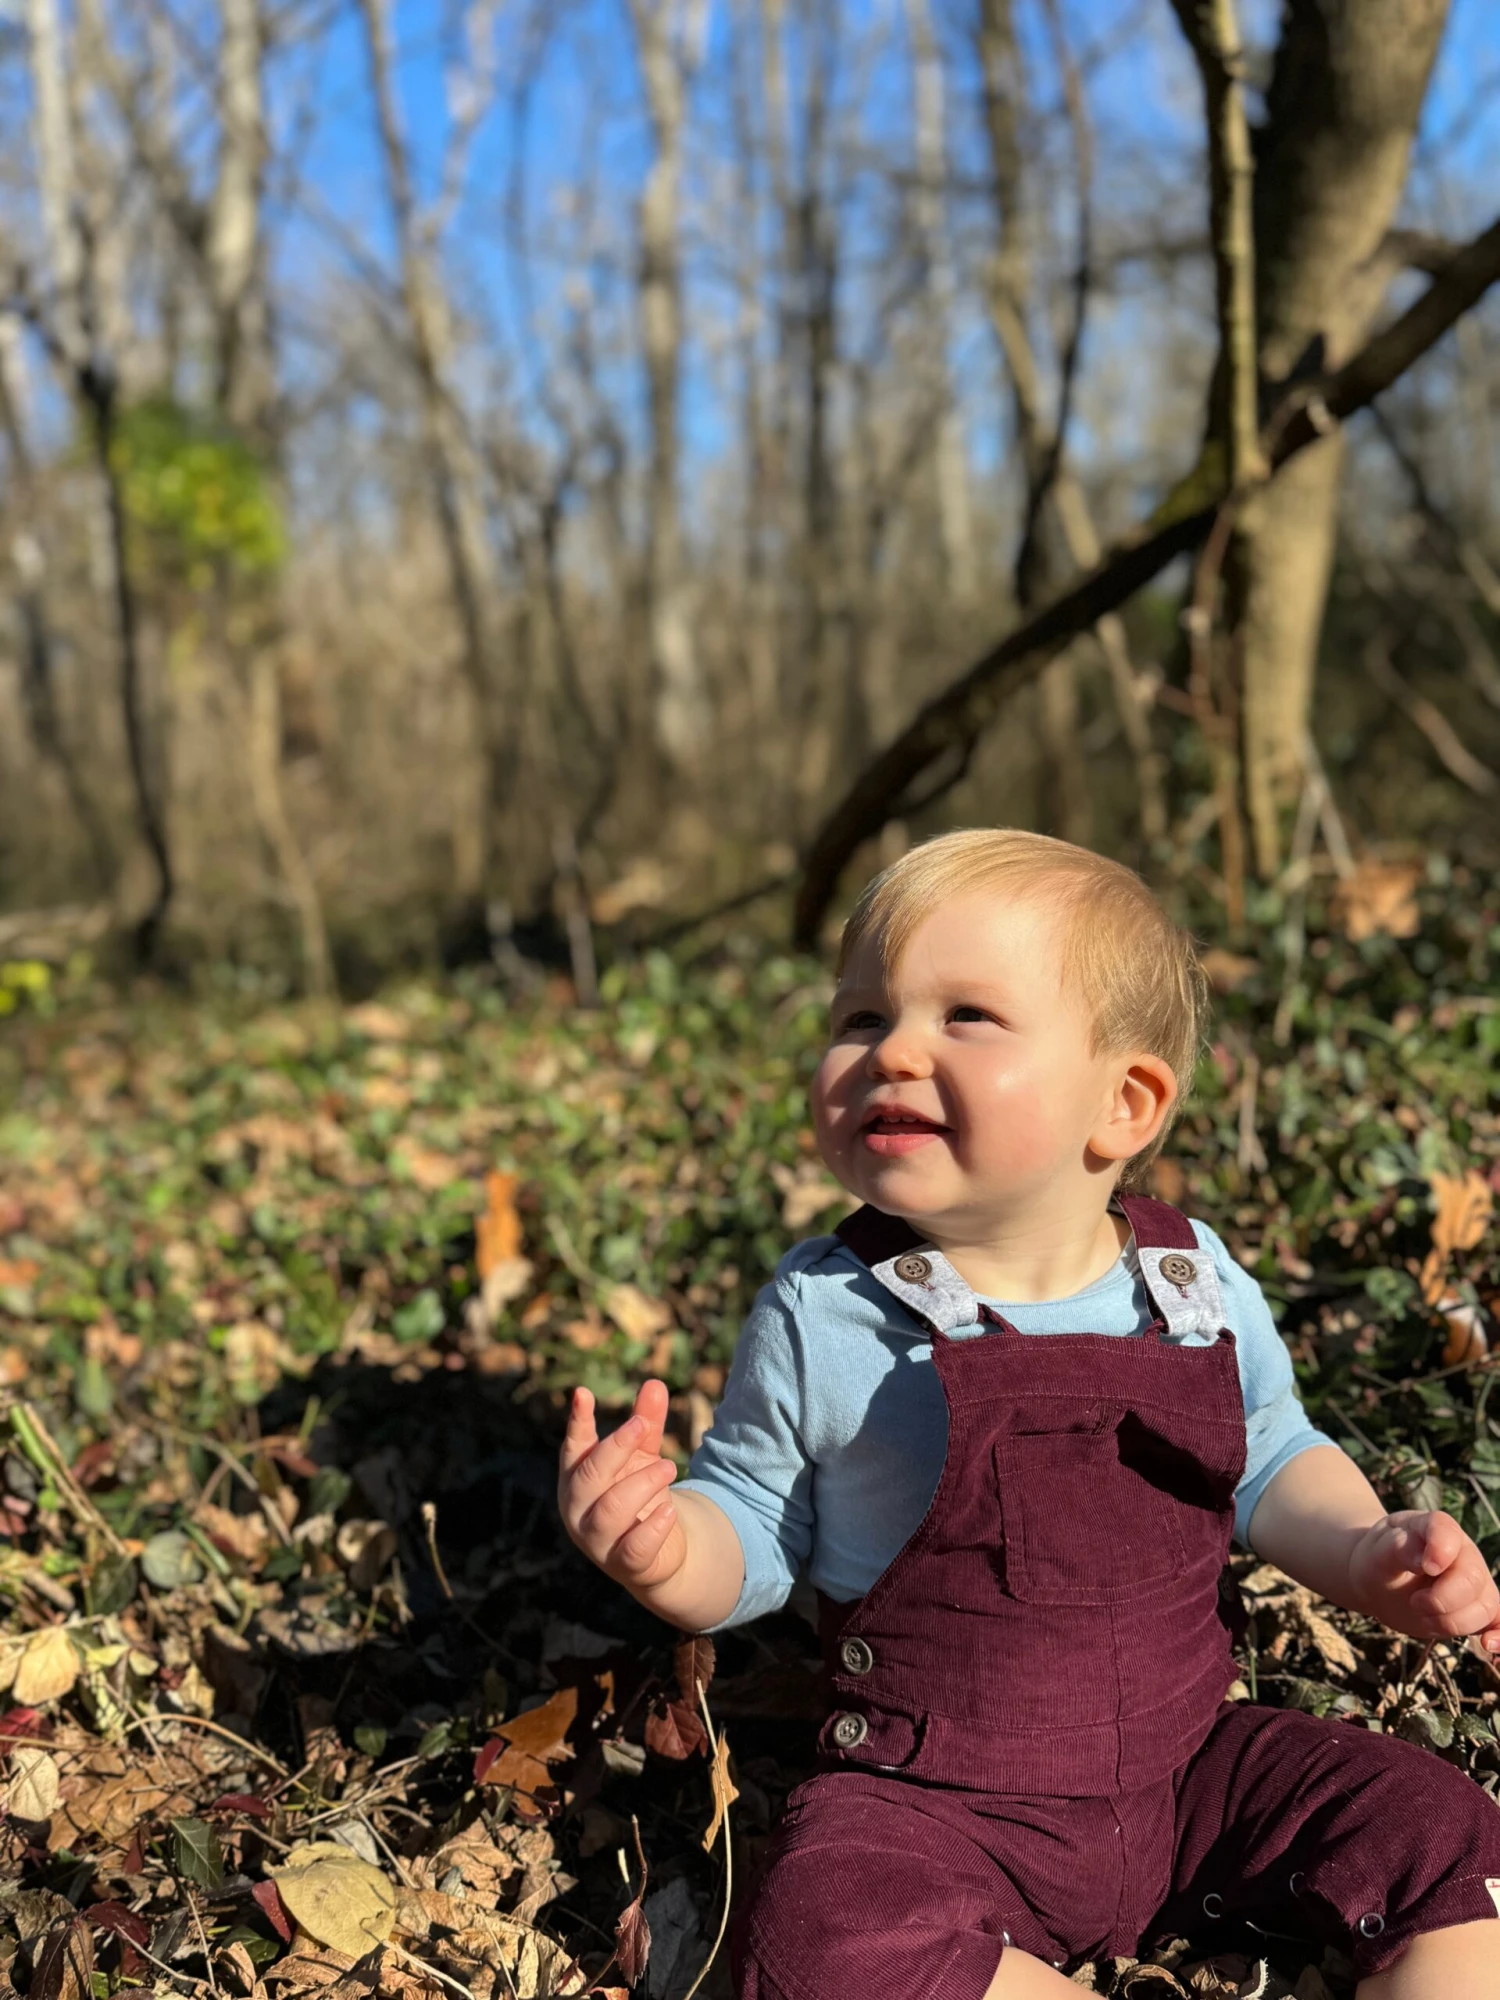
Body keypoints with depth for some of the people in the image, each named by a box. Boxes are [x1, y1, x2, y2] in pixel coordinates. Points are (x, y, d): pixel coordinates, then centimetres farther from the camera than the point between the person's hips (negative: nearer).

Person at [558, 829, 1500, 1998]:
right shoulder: (821, 1315, -12)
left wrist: (1367, 1555, -7)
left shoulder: (1198, 1284, -4)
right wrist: (666, 1549, -25)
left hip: (1192, 1764, 3)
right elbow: (752, 1533, -4)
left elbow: (1270, 1460, 12)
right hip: (935, 1804, -2)